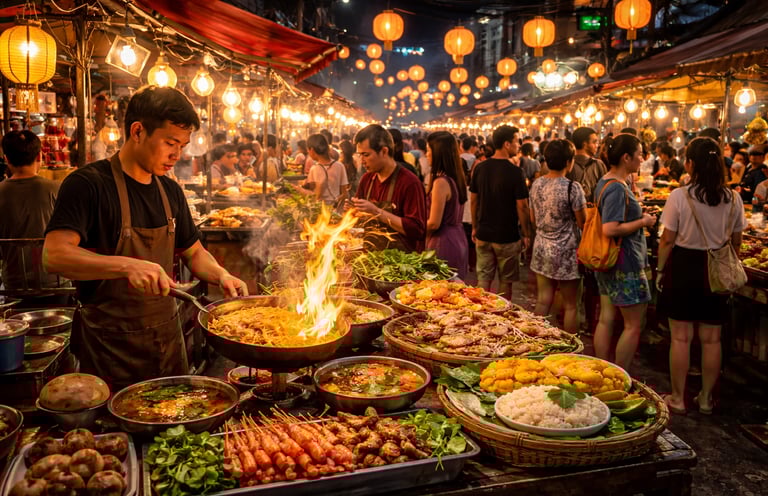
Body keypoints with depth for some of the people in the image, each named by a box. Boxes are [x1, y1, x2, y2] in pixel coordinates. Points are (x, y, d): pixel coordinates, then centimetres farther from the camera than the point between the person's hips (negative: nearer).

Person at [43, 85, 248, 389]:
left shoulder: (170, 191, 8)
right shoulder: (87, 184, -13)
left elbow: (193, 252, 17)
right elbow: (54, 255, -24)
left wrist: (221, 276, -3)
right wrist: (127, 266, -37)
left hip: (168, 338, 6)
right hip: (110, 345, -6)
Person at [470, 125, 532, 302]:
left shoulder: (480, 168, 0)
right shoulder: (515, 171, -15)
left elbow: (473, 200, 6)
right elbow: (522, 206, -13)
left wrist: (475, 227, 16)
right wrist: (526, 235, -3)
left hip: (483, 234, 4)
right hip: (507, 236, -4)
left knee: (483, 279, 11)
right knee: (505, 281, 10)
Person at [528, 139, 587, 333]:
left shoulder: (536, 184, 1)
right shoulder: (572, 188, -17)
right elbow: (583, 223, -11)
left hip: (541, 249, 6)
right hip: (565, 252, -5)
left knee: (543, 301, 12)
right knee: (570, 305, 9)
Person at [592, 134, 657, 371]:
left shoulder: (604, 181, 11)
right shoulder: (617, 188, -20)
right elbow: (610, 229, -27)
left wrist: (639, 216, 13)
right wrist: (643, 222, -15)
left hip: (608, 262, 10)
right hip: (625, 265, -10)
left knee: (606, 319, 14)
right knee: (633, 325, 1)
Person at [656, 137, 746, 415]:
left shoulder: (679, 196, -14)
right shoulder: (733, 199, -2)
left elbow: (667, 240, -10)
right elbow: (736, 243, 6)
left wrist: (660, 270, 2)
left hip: (683, 267, -4)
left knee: (681, 337, 6)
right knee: (711, 339, 13)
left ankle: (678, 399, 17)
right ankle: (706, 398, 26)